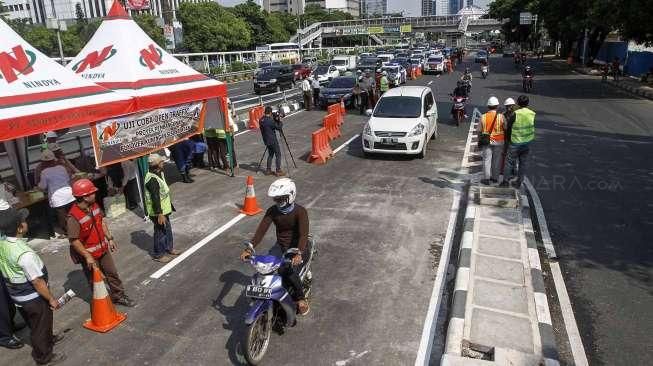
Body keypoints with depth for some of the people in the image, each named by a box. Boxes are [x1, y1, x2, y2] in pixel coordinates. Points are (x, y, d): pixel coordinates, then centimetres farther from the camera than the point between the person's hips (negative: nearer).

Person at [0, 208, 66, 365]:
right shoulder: (24, 254, -36)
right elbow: (37, 282, -26)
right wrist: (51, 299, -15)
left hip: (16, 293, 8)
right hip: (32, 298, -8)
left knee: (34, 322, 30)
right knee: (41, 325, 15)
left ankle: (48, 339, 55)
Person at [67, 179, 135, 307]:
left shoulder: (94, 206, -4)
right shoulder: (73, 217, -28)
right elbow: (73, 240, -25)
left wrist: (109, 238, 11)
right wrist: (87, 256, -25)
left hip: (103, 249, 7)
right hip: (89, 255, -7)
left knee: (112, 273, 18)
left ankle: (119, 296, 35)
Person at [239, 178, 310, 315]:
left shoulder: (300, 211, -19)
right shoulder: (272, 211, -6)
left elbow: (304, 234, -31)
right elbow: (261, 230, -14)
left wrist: (299, 254, -48)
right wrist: (249, 249, -27)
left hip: (296, 247, -4)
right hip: (280, 246, 5)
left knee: (288, 269, -30)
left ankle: (301, 299, -9)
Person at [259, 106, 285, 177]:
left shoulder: (261, 120, 3)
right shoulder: (270, 120, -20)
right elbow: (278, 128, -17)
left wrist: (276, 121, 10)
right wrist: (279, 121, 1)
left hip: (266, 140, 8)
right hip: (273, 141, -8)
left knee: (270, 154, 19)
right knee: (278, 155, 1)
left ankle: (268, 170, 19)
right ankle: (278, 171, 0)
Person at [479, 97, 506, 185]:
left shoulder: (483, 117, -7)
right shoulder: (501, 116, -9)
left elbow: (480, 131, -1)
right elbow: (506, 128, -2)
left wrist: (479, 141, 10)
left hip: (487, 141, 0)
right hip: (499, 141, 0)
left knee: (487, 160, 6)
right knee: (497, 160, 12)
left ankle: (486, 179, 6)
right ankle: (495, 178, 22)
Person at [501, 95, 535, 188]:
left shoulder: (516, 114, -17)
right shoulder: (532, 114, -3)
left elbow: (508, 125, -7)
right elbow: (532, 127, 5)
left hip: (516, 142, -4)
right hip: (527, 142, 4)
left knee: (510, 161, 6)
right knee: (523, 162, 13)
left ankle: (506, 181, 9)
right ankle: (519, 182, 19)